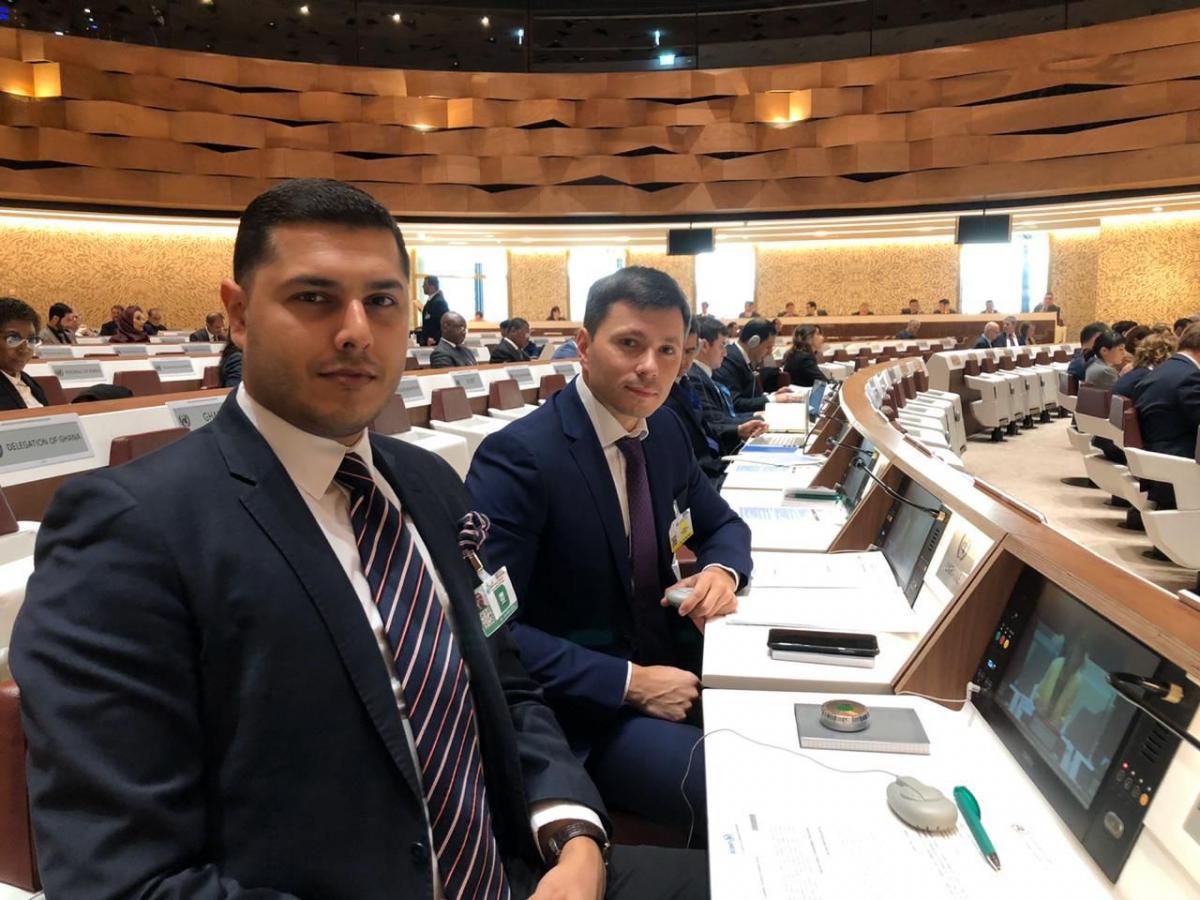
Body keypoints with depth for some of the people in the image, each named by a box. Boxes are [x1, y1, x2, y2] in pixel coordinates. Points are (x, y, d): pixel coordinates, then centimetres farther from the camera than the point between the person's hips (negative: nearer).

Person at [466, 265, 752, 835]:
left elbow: (721, 524, 17)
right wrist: (628, 683, -24)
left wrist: (722, 570, -7)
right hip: (580, 708, -7)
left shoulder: (664, 430, 3)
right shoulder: (518, 456, -21)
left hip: (668, 663, 8)